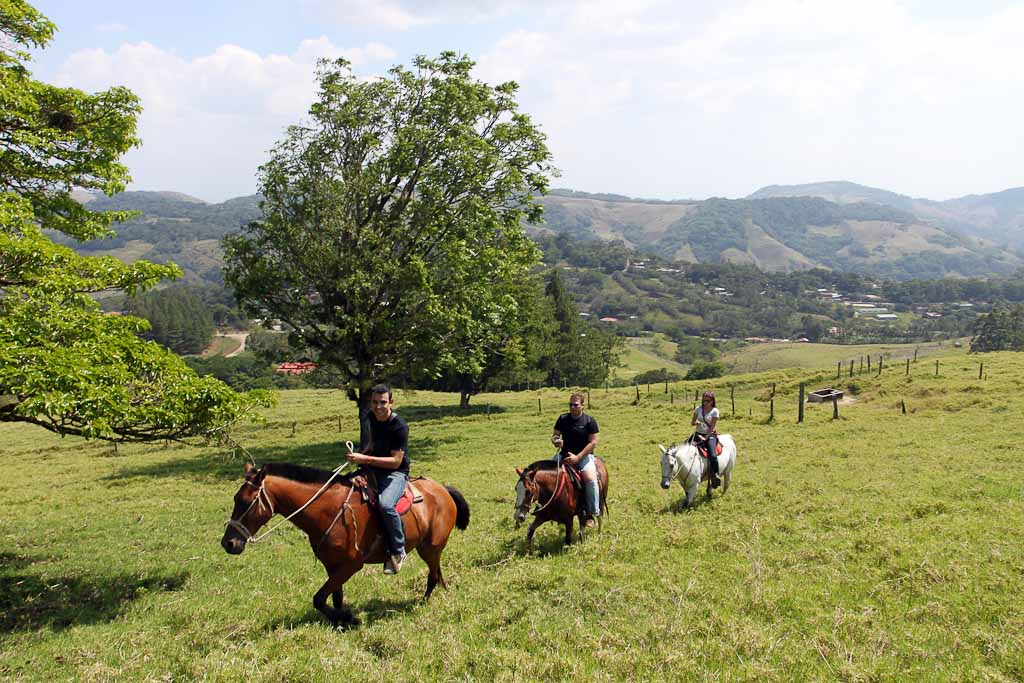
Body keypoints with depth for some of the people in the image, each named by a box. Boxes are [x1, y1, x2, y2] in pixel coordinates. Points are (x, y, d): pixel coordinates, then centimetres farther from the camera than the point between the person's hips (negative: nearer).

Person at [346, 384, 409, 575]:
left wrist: (366, 459, -29)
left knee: (386, 505, -35)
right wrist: (361, 455, 4)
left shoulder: (400, 426, -20)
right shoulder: (372, 418, 4)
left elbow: (395, 461, -23)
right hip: (373, 470, 8)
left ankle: (398, 551, -18)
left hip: (396, 474, -8)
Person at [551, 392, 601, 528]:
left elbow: (593, 442, -9)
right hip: (564, 454, 4)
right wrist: (555, 441, -16)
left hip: (583, 455, -4)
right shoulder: (563, 419, 5)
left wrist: (577, 457, -17)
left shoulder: (589, 421, -6)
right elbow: (554, 436, 11)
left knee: (591, 479, -28)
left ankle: (592, 513, -14)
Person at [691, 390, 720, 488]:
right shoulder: (698, 409, 6)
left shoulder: (715, 411, -5)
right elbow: (691, 423, 10)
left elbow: (712, 426, -9)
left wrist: (705, 438, -18)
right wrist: (695, 423, -14)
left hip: (710, 435, -4)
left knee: (713, 455, -24)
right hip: (698, 434, 4)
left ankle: (715, 478, -11)